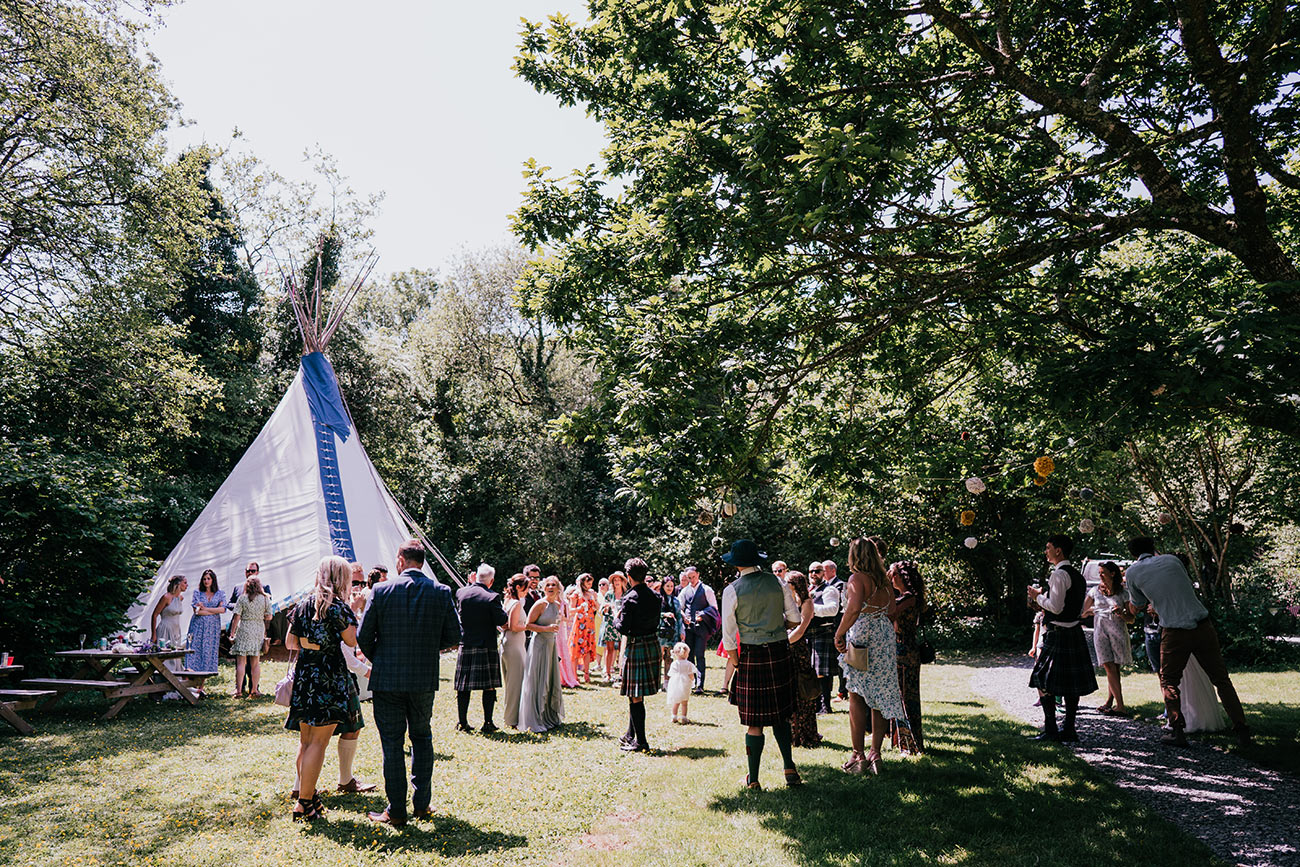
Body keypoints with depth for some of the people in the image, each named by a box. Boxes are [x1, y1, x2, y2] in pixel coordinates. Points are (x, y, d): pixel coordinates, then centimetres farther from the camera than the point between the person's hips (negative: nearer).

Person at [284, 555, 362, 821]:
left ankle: (305, 790, 26)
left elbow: (290, 642, 14)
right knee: (319, 741, -1)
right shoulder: (337, 607, -13)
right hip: (329, 678, -7)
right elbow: (353, 640, -11)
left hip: (303, 676, 7)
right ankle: (305, 803, 3)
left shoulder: (302, 605, 8)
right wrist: (355, 614, 0)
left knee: (306, 739, 16)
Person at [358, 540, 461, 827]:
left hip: (388, 678, -2)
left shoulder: (381, 591, -8)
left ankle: (396, 811, 12)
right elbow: (453, 637, -1)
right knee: (422, 738, 17)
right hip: (425, 679, 2)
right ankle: (422, 804, 21)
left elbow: (364, 637, -5)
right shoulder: (441, 592, -4)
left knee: (392, 743, 7)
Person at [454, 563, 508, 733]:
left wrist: (470, 583, 19)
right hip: (487, 647, -4)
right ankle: (488, 723, 6)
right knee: (489, 687, 5)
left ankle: (462, 722, 16)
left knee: (463, 687, 12)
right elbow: (501, 621, -13)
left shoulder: (461, 592, -2)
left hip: (465, 646, 4)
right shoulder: (493, 597, -14)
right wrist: (504, 609, 7)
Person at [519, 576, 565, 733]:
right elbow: (528, 625, -14)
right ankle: (534, 721, 4)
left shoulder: (557, 605, 9)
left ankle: (550, 717, 23)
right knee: (537, 683, -3)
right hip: (539, 644, -7)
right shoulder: (540, 604, -12)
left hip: (551, 644, 7)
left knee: (552, 682, 12)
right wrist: (546, 628, -21)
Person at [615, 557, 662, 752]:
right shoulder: (654, 596, 5)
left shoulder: (630, 598, -17)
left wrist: (615, 620, 3)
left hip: (636, 646, -8)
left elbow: (623, 628, -16)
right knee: (637, 695, 18)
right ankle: (631, 735, 29)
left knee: (636, 697, 0)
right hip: (653, 645, 8)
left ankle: (640, 741, 4)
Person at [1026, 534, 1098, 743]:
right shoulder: (1078, 575, 14)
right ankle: (1069, 729, 16)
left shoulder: (1059, 575, -15)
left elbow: (1056, 607, -21)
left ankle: (1051, 730, -4)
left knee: (1045, 681, -4)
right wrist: (1043, 600, 21)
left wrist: (1038, 597, -5)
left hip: (1057, 634, -9)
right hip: (1075, 632, 9)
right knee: (1071, 682, 11)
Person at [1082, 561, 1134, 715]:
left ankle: (1109, 702, 10)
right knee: (1110, 668, -8)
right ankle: (1120, 706, -8)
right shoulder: (1095, 591, 10)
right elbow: (1083, 613, 18)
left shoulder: (1123, 592, 4)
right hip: (1100, 631, 1)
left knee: (1114, 669, -1)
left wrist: (1121, 614, -12)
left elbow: (1131, 619, 5)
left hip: (1118, 632, -1)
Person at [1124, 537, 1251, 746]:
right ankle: (1241, 728, 11)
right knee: (1221, 679, 14)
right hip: (1203, 625, 2)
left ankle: (1177, 731, 5)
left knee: (1168, 681, 13)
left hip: (1175, 633, -2)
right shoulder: (1171, 559, 8)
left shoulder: (1133, 572, 2)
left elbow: (1135, 608, 13)